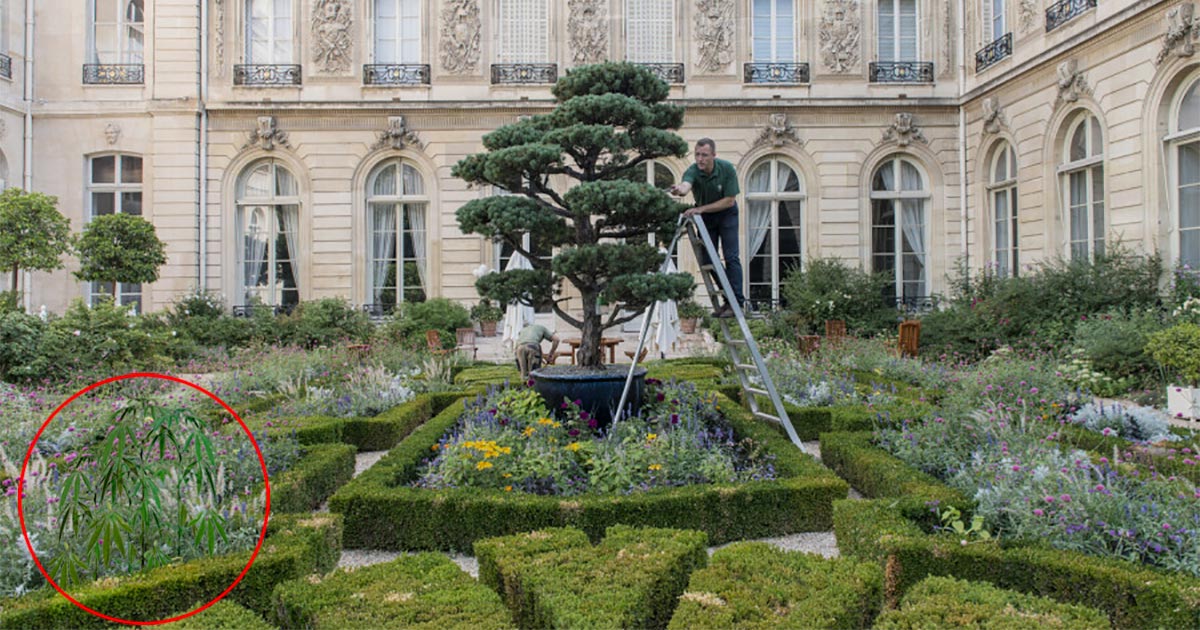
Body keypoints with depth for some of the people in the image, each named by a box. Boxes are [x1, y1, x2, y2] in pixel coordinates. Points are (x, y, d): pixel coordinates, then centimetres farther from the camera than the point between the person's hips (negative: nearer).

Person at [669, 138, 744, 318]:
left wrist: (701, 209, -30)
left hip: (726, 214, -2)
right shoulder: (692, 171, -25)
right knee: (707, 260, 1)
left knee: (731, 257, -12)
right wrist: (680, 189, -74)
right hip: (705, 216, 2)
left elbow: (730, 200, -22)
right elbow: (686, 184, -48)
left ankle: (737, 301, -9)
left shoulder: (727, 169, -24)